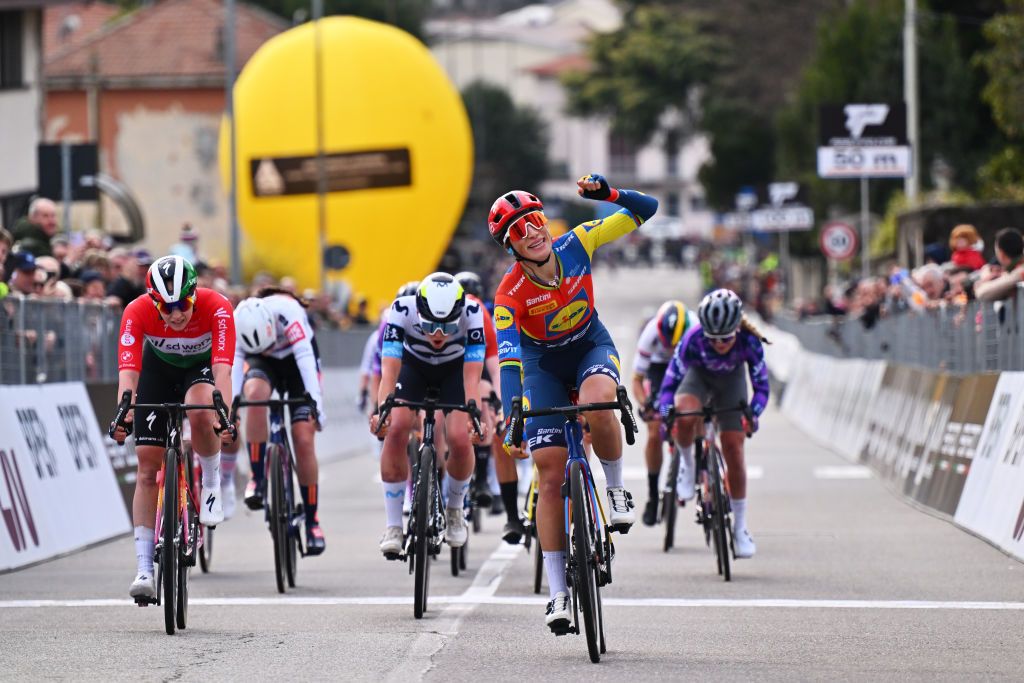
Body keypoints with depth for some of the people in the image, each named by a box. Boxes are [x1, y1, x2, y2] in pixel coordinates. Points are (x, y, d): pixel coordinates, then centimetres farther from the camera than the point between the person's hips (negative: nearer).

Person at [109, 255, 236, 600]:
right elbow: (128, 369, -39)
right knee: (148, 466, -8)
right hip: (159, 368, 2)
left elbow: (222, 367, -43)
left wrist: (225, 416, -57)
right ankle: (144, 569, -5)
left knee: (201, 414, -37)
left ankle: (212, 482, -6)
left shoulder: (216, 308, -34)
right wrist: (123, 415, -56)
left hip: (202, 366, -1)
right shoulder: (138, 312, -31)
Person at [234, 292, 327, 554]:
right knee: (255, 394, -35)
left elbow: (305, 357, -42)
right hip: (262, 364, 1)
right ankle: (258, 478, -23)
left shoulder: (286, 311, -36)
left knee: (304, 440, -12)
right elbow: (233, 365, -33)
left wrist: (316, 403, -51)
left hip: (296, 359, -1)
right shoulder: (235, 323, -29)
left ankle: (312, 521, 0)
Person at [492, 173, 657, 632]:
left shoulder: (576, 245, -20)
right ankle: (558, 592, -3)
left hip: (591, 346, 1)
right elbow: (508, 360, -34)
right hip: (543, 362, 0)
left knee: (596, 405, -37)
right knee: (550, 476, -8)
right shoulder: (509, 294, -26)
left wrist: (606, 193, -36)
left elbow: (645, 211, -17)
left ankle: (617, 489, -9)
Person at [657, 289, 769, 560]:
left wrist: (752, 414, -44)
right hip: (699, 375, -1)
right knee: (684, 419, -35)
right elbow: (670, 383, -28)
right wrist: (666, 417, -43)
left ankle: (740, 528, 7)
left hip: (731, 380, 1)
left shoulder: (750, 342, -33)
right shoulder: (693, 339, -35)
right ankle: (688, 466, -3)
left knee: (734, 451, -6)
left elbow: (761, 386, -26)